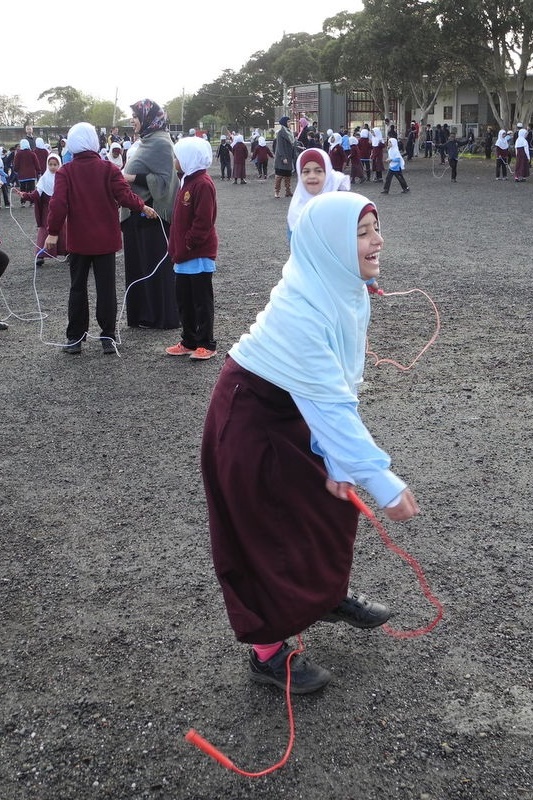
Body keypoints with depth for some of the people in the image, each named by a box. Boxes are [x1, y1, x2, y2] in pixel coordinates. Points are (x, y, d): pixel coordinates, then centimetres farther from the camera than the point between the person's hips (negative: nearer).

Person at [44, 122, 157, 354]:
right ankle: (108, 337, 5)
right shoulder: (108, 169, -5)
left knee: (78, 288, 9)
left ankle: (75, 338, 12)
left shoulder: (65, 172, -6)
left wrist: (53, 232, -8)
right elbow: (124, 195, -13)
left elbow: (58, 203, -13)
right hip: (105, 239, 0)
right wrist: (143, 207, 2)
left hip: (78, 240, 0)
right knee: (106, 288, 6)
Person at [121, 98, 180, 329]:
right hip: (136, 212, 9)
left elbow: (163, 180, -19)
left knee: (155, 265, -1)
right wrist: (125, 173, 10)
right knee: (138, 263, 11)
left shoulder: (160, 143, -13)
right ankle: (142, 313, 20)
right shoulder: (142, 141, 14)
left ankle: (162, 317, 8)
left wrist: (133, 178, -19)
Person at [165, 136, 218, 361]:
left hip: (199, 254, -9)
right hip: (185, 254, 9)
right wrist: (176, 246, 13)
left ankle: (207, 344, 7)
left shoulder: (203, 184, -16)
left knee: (202, 300, -1)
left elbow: (203, 222, -21)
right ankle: (189, 341, 24)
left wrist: (187, 245, -17)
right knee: (184, 298, 14)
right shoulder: (188, 181, 14)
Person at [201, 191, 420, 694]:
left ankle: (327, 596, 42)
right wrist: (383, 483, -33)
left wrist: (337, 463, -13)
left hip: (292, 409, 8)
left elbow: (344, 385, -8)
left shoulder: (350, 289, -7)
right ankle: (268, 652, 21)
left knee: (333, 499, 17)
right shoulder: (299, 309, -34)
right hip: (248, 417, -8)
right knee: (265, 529, 3)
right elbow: (329, 402, -35)